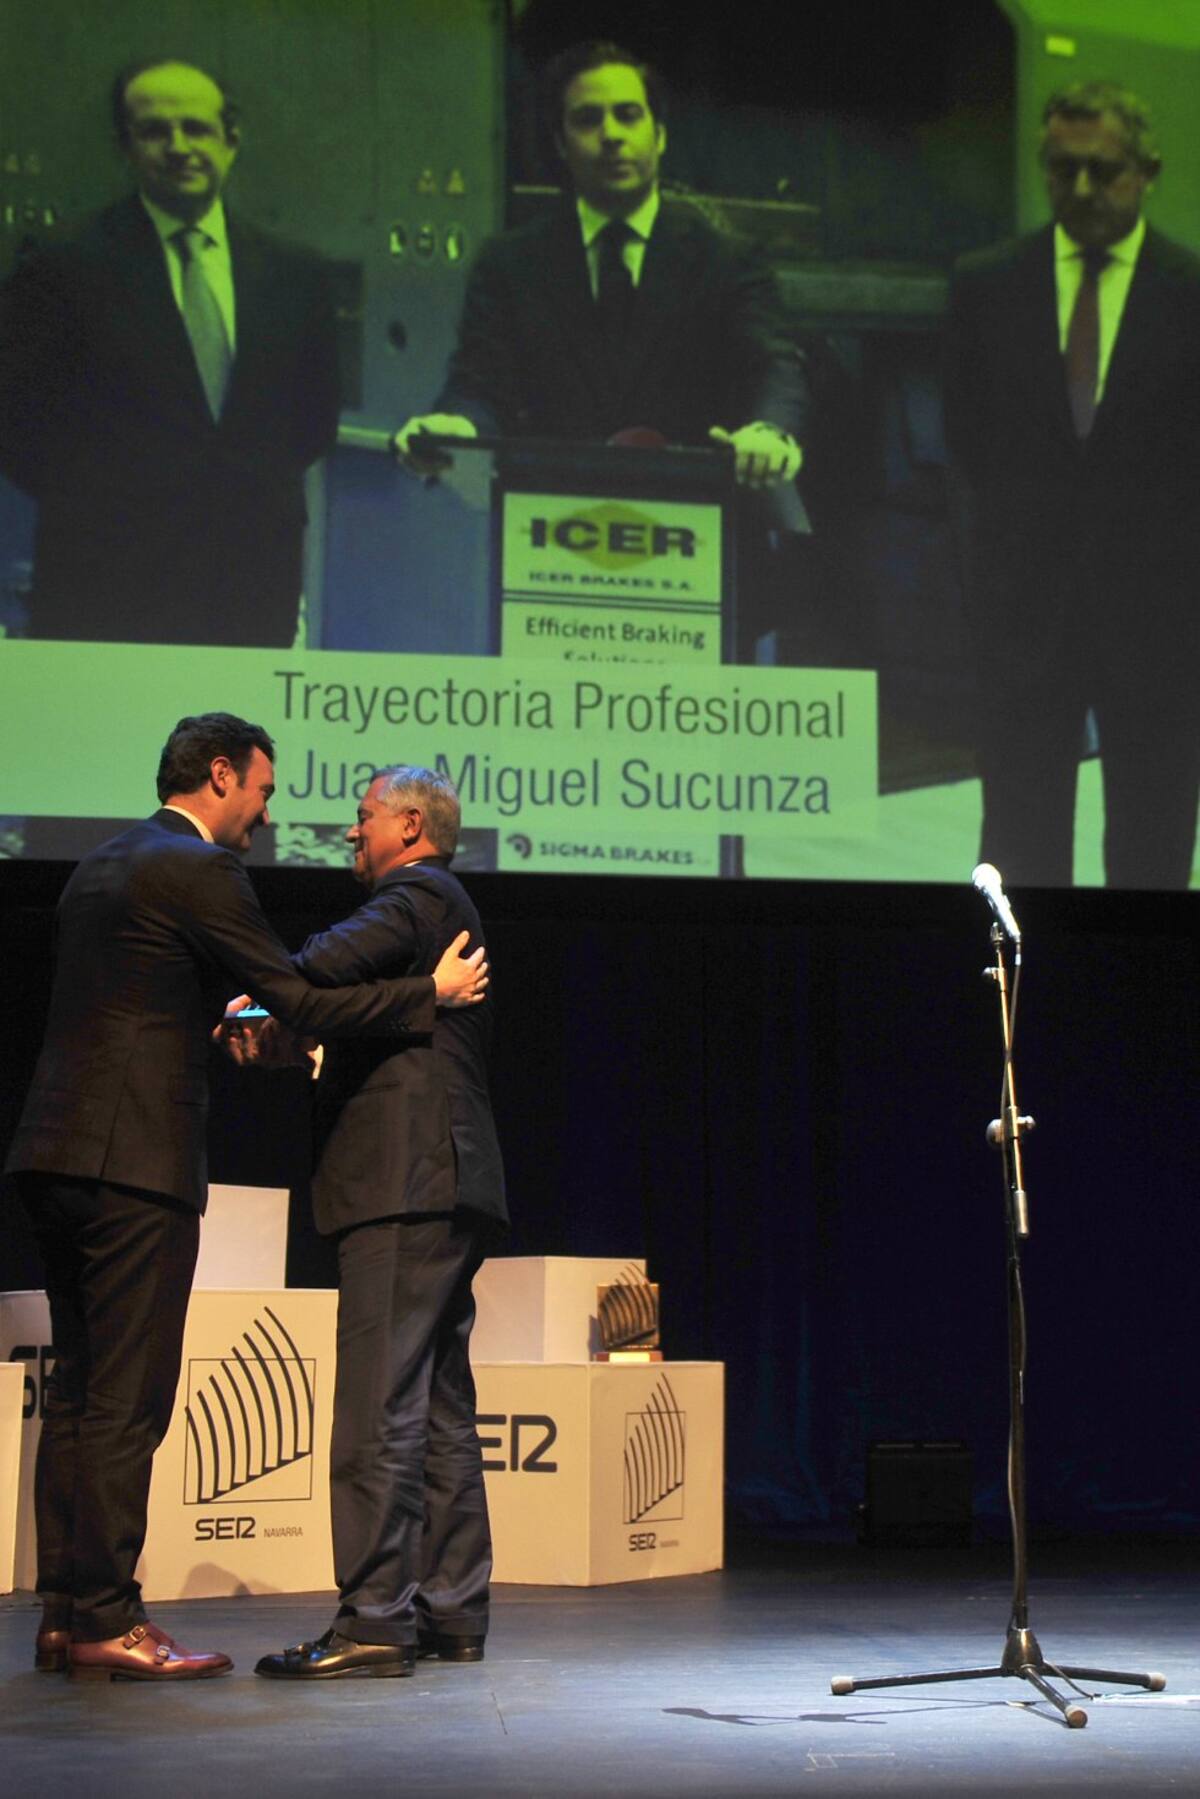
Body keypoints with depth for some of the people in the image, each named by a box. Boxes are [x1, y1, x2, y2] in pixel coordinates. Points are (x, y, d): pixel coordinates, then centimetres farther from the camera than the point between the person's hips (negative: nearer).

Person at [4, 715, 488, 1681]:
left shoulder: (103, 866, 19)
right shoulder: (198, 870, -9)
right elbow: (301, 999, -12)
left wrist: (225, 1018, 35)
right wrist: (433, 991, -2)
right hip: (136, 1163, -9)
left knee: (79, 1393, 12)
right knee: (126, 1398, -6)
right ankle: (107, 1622, -4)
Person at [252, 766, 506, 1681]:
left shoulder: (418, 892, -5)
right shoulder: (449, 911, 26)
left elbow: (343, 954, -25)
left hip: (408, 1187, -11)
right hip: (446, 1191, 11)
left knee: (381, 1407, -12)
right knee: (441, 1408, 11)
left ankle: (375, 1619, -13)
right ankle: (451, 1610, 15)